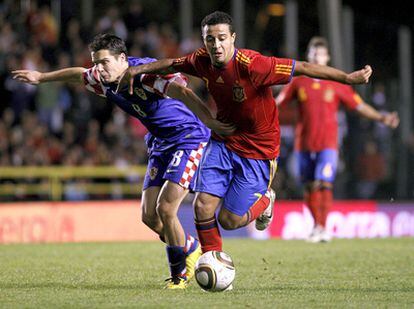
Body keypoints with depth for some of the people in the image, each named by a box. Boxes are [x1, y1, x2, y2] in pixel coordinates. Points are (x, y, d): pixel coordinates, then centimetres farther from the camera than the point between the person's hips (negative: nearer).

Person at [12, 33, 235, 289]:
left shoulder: (146, 71, -26)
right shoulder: (104, 81, 0)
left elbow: (182, 91, -42)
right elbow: (77, 74, 22)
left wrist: (210, 122, -56)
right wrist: (41, 77, 35)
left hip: (188, 139, -8)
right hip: (160, 144, 8)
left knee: (165, 209, -18)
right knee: (150, 216, 0)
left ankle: (179, 272, 1)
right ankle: (191, 248, 25)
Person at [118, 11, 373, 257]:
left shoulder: (252, 65, -28)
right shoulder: (203, 61, -10)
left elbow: (301, 67, -26)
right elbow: (171, 64, 12)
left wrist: (348, 78, -27)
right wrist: (136, 70, 8)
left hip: (258, 150, -5)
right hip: (223, 142, 5)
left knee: (229, 220, -4)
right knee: (203, 206, -9)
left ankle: (264, 201, 30)